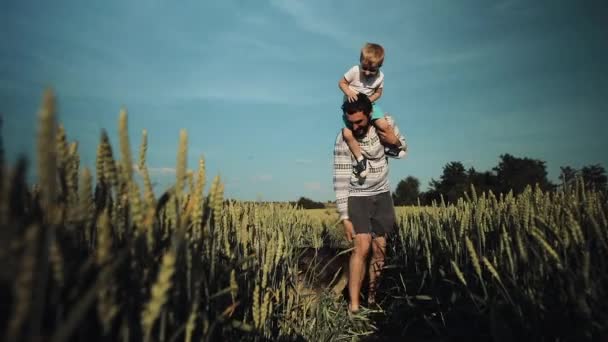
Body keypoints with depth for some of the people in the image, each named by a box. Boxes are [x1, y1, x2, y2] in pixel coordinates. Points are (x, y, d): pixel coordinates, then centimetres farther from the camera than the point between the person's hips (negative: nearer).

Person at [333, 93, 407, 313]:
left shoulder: (384, 122, -9)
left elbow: (403, 148, 7)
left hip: (382, 195, 4)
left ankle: (372, 298, 18)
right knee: (362, 247, -18)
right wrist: (345, 217, -21)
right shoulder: (343, 140, -19)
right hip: (357, 198, -3)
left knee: (379, 250, 2)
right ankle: (353, 306, -15)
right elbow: (340, 180, -18)